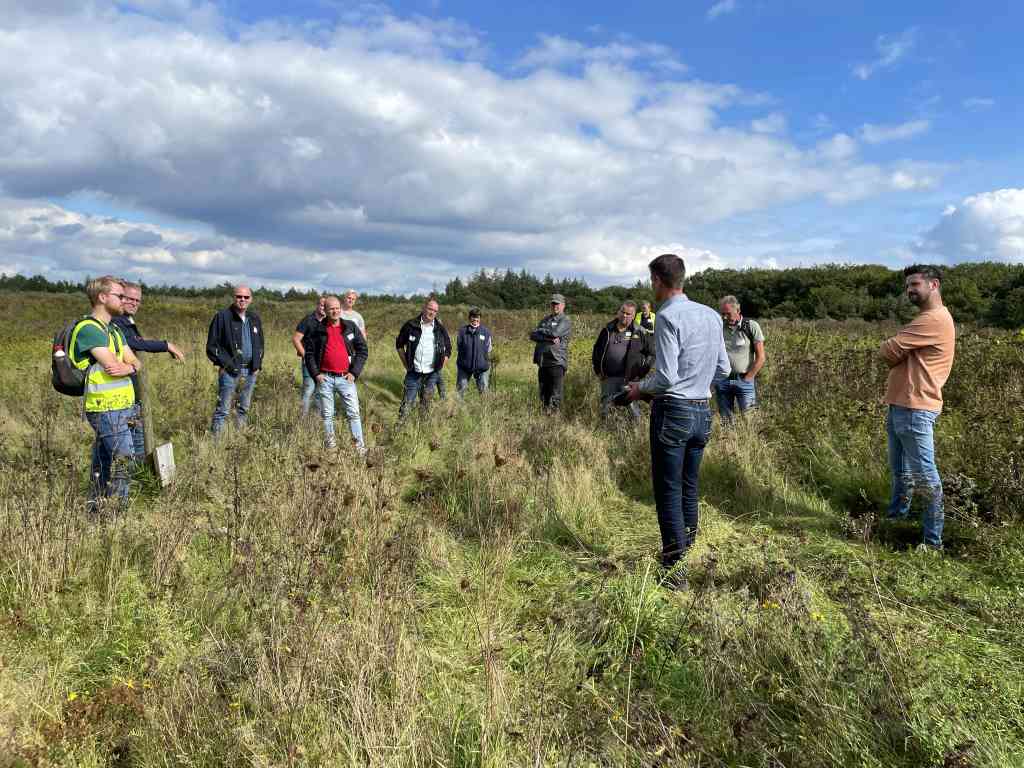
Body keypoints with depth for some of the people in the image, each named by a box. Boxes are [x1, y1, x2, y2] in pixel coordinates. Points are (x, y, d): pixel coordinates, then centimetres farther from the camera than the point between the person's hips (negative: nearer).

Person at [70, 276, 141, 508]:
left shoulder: (114, 329, 17)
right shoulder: (89, 328, -12)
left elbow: (137, 363, 11)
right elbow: (112, 366, -20)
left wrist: (127, 367, -12)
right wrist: (130, 365, 0)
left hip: (122, 406, 9)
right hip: (107, 408, -9)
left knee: (104, 460, 14)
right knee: (123, 458, -10)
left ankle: (94, 505, 23)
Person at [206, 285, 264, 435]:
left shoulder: (254, 318, 11)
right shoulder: (222, 317, -6)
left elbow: (260, 344, 21)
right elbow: (212, 346, -5)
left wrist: (258, 364, 11)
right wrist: (225, 364, -11)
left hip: (250, 371, 6)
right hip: (230, 370, -5)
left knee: (244, 408, 13)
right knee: (223, 409, -5)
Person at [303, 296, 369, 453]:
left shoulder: (351, 327, 4)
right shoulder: (317, 330, 3)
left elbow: (363, 351, 4)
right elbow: (309, 354, 7)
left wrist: (354, 372, -4)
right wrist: (316, 374, -4)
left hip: (345, 378, 0)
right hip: (325, 378, 0)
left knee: (354, 412, -1)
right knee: (327, 414, 8)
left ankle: (360, 446, 6)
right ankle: (330, 445, 19)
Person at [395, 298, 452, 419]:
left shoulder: (440, 329, 3)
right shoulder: (411, 325, -2)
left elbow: (448, 350, 13)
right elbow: (399, 344, 8)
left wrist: (440, 366, 5)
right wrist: (406, 364, 3)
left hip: (432, 373, 2)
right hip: (414, 372, -2)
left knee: (425, 403, 11)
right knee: (407, 402, -5)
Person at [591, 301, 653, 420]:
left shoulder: (639, 332, 0)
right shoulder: (608, 330, 9)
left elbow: (651, 353, 5)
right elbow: (596, 350, 18)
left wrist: (641, 372, -2)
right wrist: (598, 370, 11)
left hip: (628, 379, -3)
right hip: (608, 378, 3)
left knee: (632, 405, -3)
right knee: (605, 406, 11)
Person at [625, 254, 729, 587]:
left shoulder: (667, 317, -15)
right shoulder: (712, 315, 7)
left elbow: (665, 378, -18)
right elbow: (723, 369, 11)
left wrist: (639, 388, -1)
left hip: (673, 411, -7)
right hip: (703, 410, 7)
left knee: (668, 489, 1)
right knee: (690, 485, 18)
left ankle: (674, 567, 6)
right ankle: (687, 547, 29)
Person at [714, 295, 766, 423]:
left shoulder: (751, 326, -2)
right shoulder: (719, 327, 6)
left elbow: (760, 358, -3)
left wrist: (747, 379, -6)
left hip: (744, 380, -3)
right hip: (723, 381, 3)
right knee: (725, 420, 6)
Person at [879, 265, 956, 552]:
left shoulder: (935, 319, -16)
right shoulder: (927, 318, 20)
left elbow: (887, 351, -16)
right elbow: (899, 356, 18)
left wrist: (898, 356, 4)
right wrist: (901, 359, -2)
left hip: (915, 409, -10)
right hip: (899, 406, 10)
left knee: (924, 475, -4)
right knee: (900, 470, 20)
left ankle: (933, 541, 3)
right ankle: (897, 515, 34)